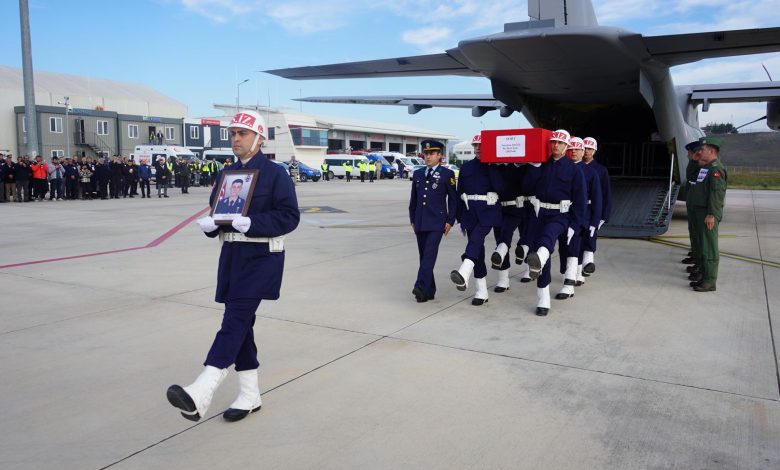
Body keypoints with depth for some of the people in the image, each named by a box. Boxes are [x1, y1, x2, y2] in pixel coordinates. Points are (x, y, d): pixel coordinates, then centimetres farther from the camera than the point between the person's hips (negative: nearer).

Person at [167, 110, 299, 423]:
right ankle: (250, 396, 21)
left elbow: (290, 216, -12)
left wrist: (252, 223, -24)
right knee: (239, 323, 9)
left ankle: (200, 395, -26)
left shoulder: (275, 173, -5)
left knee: (235, 318, -17)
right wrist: (209, 223, -5)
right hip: (231, 255, 7)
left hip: (261, 256, -7)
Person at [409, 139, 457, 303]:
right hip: (420, 223, 5)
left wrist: (450, 221, -4)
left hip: (437, 223, -5)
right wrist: (412, 220, 13)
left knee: (429, 255, -17)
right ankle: (429, 291, 15)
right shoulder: (417, 174, 13)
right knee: (424, 257, 7)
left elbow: (453, 199, 1)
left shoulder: (447, 174, 0)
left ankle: (421, 287, -23)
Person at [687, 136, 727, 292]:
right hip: (698, 212, 10)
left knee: (708, 248, -7)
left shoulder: (716, 169, -13)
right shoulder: (704, 168, 18)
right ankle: (705, 278, 23)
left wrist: (711, 215, -24)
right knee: (701, 247, 15)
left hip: (707, 215, -10)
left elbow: (717, 193, -21)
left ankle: (710, 281, -4)